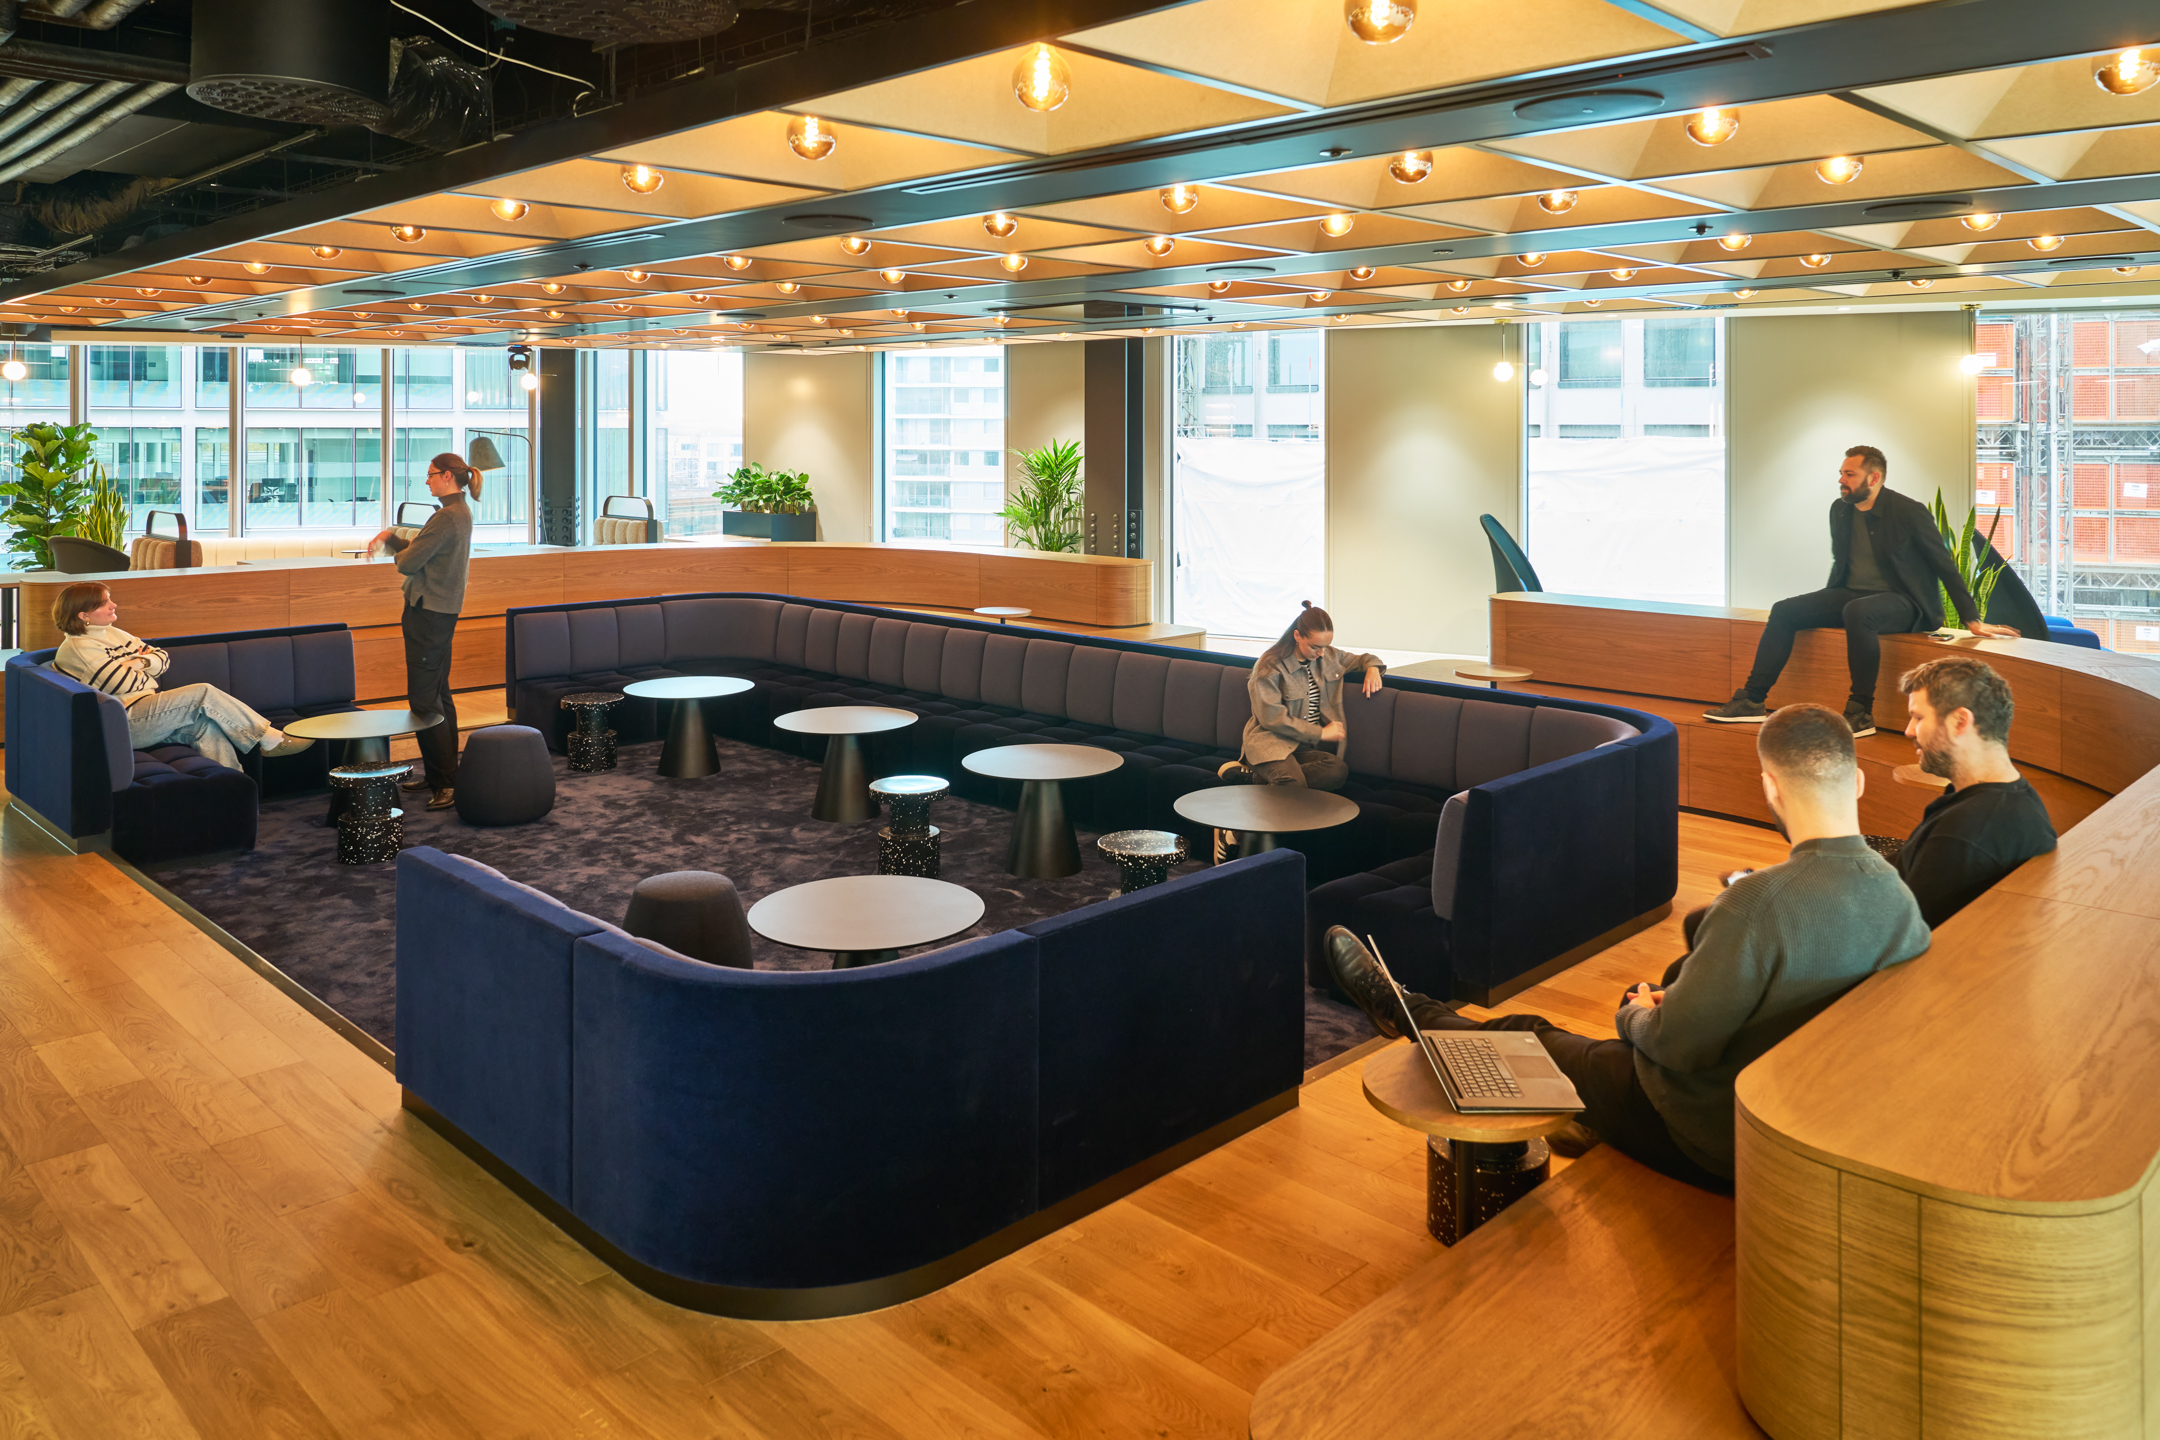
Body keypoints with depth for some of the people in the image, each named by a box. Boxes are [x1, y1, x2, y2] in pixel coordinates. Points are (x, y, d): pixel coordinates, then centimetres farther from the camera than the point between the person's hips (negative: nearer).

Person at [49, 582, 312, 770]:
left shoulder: (112, 634, 20)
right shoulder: (76, 648, -7)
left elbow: (163, 658, 19)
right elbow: (123, 684, -15)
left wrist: (141, 661, -2)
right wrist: (137, 666, 6)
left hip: (146, 711, 8)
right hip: (123, 723, -8)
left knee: (206, 726, -23)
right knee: (204, 694, -23)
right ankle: (271, 740, -16)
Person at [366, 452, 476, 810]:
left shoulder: (447, 518, -19)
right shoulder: (461, 513, 13)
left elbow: (408, 562, -17)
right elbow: (422, 550, 19)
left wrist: (400, 548, 4)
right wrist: (390, 535, 6)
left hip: (428, 613, -11)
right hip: (443, 611, 11)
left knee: (424, 698, -9)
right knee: (439, 694, 15)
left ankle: (447, 781, -8)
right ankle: (436, 773, 23)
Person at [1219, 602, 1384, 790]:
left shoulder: (1328, 657, 12)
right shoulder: (1271, 666, -8)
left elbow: (1362, 659, 31)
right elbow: (1272, 717, -12)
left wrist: (1372, 668, 4)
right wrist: (1320, 732, -9)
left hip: (1306, 745, 7)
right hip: (1272, 741, -7)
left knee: (1339, 770, -30)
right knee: (1294, 785, -38)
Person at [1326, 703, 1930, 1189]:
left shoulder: (1761, 902, -32)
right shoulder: (1901, 898, -8)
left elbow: (1679, 1044, -26)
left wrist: (1636, 1017, -2)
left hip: (1716, 1146, -7)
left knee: (1524, 1039, 12)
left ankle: (1408, 1013, 36)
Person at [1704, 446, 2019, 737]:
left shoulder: (1908, 511, -12)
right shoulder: (1840, 510, 7)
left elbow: (1945, 566, -8)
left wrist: (1973, 620, -9)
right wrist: (1826, 607, 17)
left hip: (1901, 602, -7)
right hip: (1851, 594, 7)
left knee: (1857, 611, -40)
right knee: (1784, 611, -10)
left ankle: (1861, 712, -32)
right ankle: (1752, 701, -11)